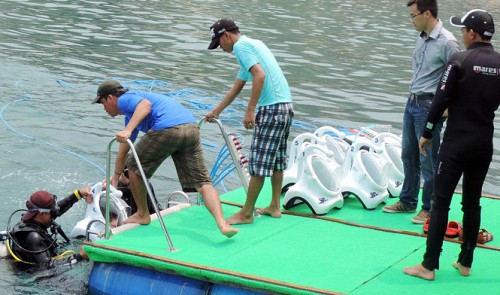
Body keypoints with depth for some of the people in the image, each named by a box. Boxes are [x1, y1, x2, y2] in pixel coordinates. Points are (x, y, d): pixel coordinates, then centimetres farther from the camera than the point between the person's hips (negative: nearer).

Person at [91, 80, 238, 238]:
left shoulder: (124, 100, 13)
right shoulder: (131, 114, 40)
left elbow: (146, 104, -12)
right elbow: (123, 150, 49)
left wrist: (128, 130, -21)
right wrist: (115, 177, 58)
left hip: (167, 129, -9)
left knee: (134, 166, 15)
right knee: (202, 182, 3)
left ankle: (142, 215, 25)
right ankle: (222, 224, -16)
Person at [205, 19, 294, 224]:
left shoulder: (241, 46, -7)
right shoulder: (252, 44, 24)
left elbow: (260, 75, -22)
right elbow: (237, 87, 31)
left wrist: (250, 111, -21)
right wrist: (216, 112, 35)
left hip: (271, 108, -10)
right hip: (285, 106, 10)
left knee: (258, 162, -5)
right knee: (276, 159, 17)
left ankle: (246, 213, 0)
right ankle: (275, 207, 25)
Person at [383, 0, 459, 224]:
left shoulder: (447, 42, -17)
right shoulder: (421, 38, 8)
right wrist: (414, 93, 14)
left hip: (429, 106, -9)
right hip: (412, 102, 9)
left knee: (428, 160, -1)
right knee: (408, 155, 17)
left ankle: (429, 209, 10)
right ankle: (407, 201, 30)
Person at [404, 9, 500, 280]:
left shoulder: (459, 62, -13)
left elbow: (441, 100, -12)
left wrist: (427, 133, -2)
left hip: (456, 143, -5)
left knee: (441, 202, -2)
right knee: (472, 203, 13)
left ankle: (429, 266, -1)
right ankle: (465, 263, 19)